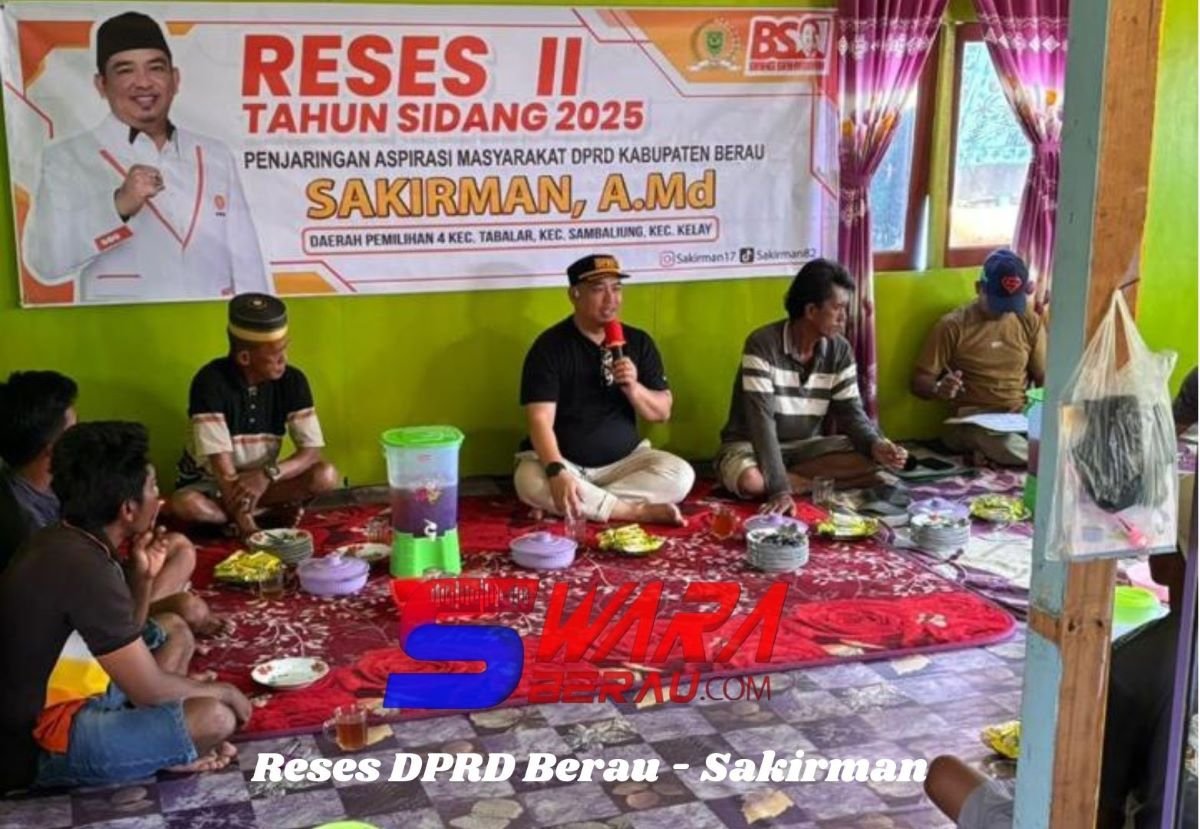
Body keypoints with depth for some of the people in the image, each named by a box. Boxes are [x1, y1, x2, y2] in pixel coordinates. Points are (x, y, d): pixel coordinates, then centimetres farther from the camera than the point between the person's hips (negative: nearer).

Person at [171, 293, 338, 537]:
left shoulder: (292, 381, -15)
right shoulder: (210, 382, -26)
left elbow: (311, 452, -15)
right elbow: (222, 465, -28)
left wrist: (268, 473, -34)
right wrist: (247, 527, -33)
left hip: (261, 480, 2)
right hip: (209, 481, -2)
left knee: (326, 475, -22)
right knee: (184, 504, -36)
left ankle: (243, 508, -13)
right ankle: (274, 510, -17)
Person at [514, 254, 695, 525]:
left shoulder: (638, 342, 1)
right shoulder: (550, 346, -11)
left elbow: (662, 412, 4)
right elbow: (540, 420, -20)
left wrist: (633, 388, -18)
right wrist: (557, 472, -37)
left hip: (625, 461, 3)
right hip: (562, 460, -3)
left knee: (680, 475, -22)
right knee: (531, 482, -35)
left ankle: (577, 505, -20)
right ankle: (639, 511, -25)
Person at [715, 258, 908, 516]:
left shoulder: (840, 350, -4)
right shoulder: (762, 345, -23)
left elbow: (850, 411, -5)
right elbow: (761, 420, -29)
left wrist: (876, 445, -29)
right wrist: (779, 489, -38)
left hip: (805, 446, 5)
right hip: (750, 445, -5)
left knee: (868, 461, -19)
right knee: (749, 480, -39)